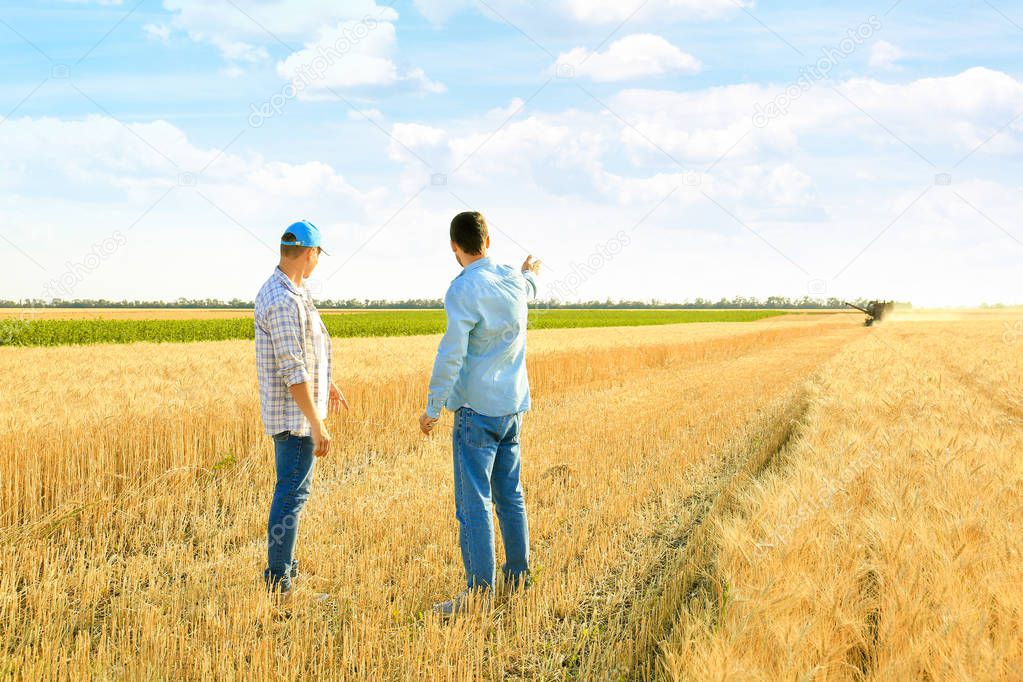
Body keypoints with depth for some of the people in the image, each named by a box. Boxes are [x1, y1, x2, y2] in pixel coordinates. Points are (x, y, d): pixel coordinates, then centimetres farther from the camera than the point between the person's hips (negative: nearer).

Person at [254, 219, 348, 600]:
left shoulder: (279, 290, 10)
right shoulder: (285, 302, -23)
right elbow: (292, 372, -26)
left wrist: (326, 383, 33)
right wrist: (317, 424, -24)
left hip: (289, 412, 11)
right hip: (295, 414, -11)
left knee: (290, 489, 20)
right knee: (292, 492, -5)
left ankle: (283, 565, 31)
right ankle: (279, 581, 0)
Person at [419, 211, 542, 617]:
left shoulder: (464, 289, -14)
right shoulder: (513, 282, 7)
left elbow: (451, 354, -18)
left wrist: (433, 408, -11)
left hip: (477, 408, -8)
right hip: (513, 405, 8)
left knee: (474, 502, -6)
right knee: (510, 495, 17)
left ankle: (479, 590, -7)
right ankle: (518, 575, 26)